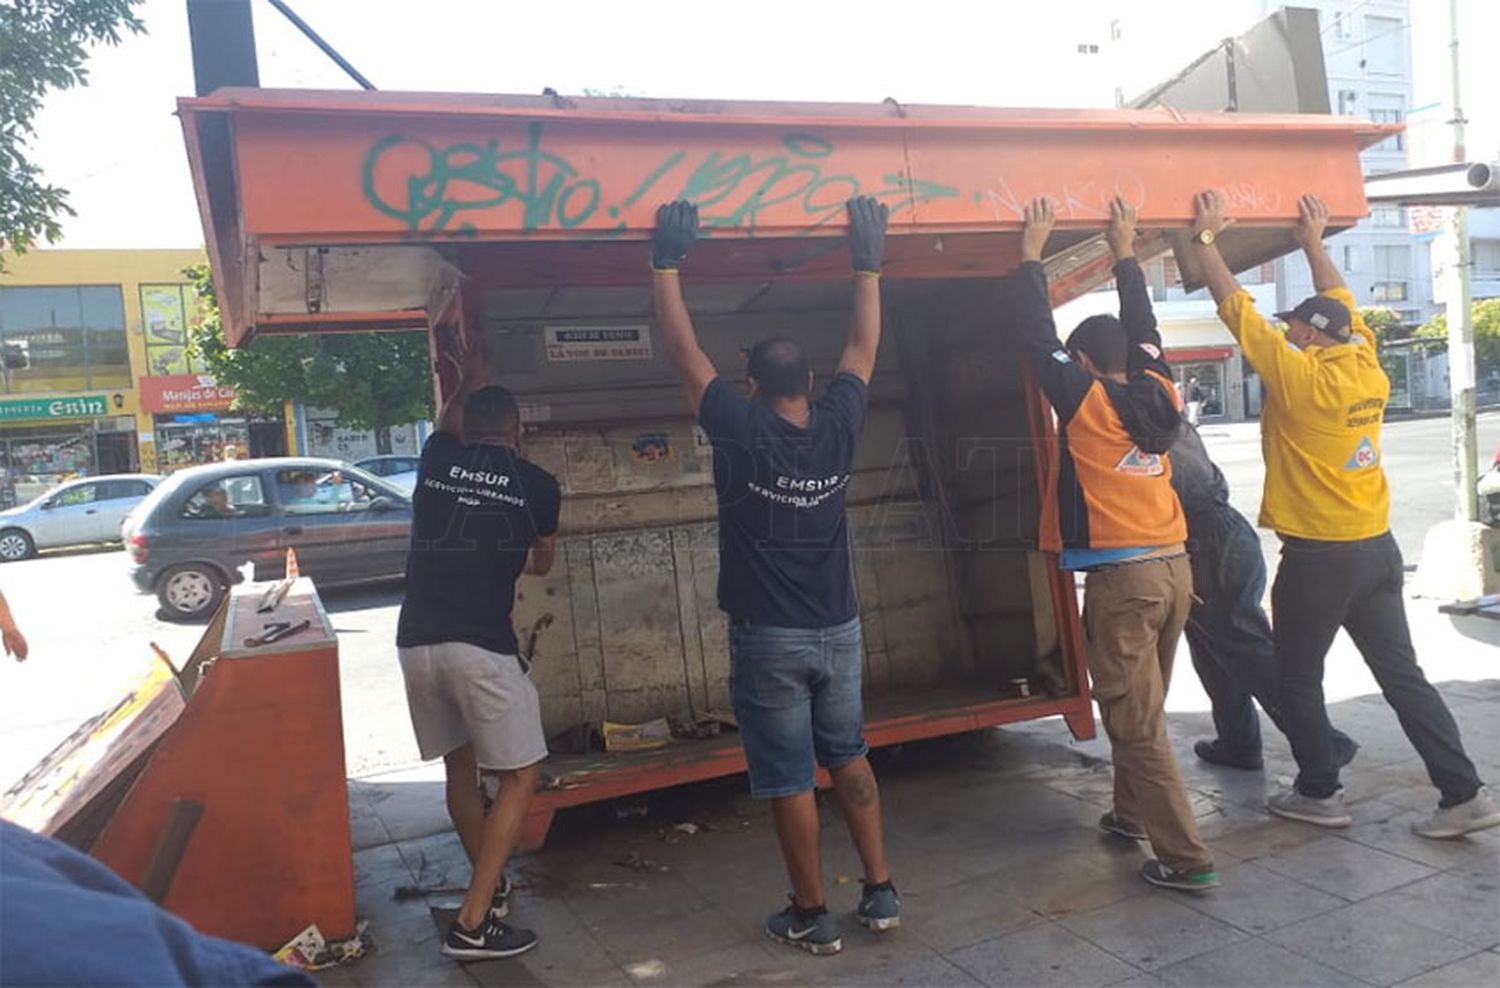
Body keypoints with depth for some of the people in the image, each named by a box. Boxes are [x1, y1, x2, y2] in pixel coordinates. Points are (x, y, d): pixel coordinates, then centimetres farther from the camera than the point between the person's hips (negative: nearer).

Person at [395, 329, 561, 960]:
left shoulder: (437, 459, 11)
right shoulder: (538, 485, 5)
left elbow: (450, 425, 38)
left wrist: (465, 382, 56)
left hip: (416, 641, 5)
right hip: (481, 646, -5)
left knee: (459, 767, 21)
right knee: (520, 777, 7)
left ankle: (492, 886, 37)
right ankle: (473, 923, 2)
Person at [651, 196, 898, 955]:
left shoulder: (741, 431, -14)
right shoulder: (838, 426, -4)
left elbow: (684, 353, -8)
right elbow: (863, 346, 10)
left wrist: (667, 263, -1)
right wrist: (868, 262, 16)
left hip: (769, 638, -4)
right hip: (838, 630, 4)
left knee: (788, 779, 7)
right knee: (848, 758, 19)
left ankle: (812, 917, 18)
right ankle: (880, 893, 23)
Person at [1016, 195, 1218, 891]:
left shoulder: (1084, 399, -7)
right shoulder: (1158, 392, 8)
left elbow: (1037, 337, -2)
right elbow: (1144, 331, 22)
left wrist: (1032, 253, 6)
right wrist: (1125, 253, 28)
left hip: (1120, 576, -7)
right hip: (1173, 568, 7)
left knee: (1135, 722, -1)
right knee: (1143, 709, 21)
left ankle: (1186, 858, 1)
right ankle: (1131, 814, 38)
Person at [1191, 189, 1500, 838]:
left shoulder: (1299, 377, -15)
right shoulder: (1366, 371, 4)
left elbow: (1236, 306, -11)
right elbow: (1341, 305, 21)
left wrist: (1205, 238, -3)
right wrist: (1314, 243, 30)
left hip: (1318, 557, -7)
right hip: (1377, 549, 7)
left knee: (1298, 678, 9)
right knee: (1401, 674, 12)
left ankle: (1319, 793, 18)